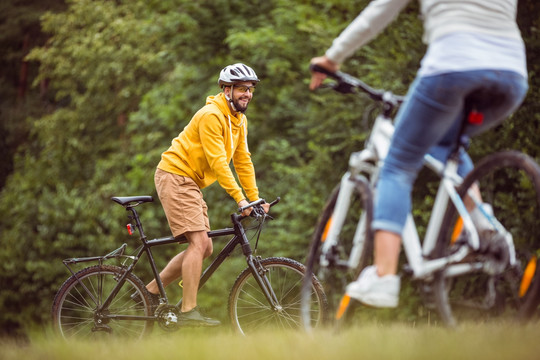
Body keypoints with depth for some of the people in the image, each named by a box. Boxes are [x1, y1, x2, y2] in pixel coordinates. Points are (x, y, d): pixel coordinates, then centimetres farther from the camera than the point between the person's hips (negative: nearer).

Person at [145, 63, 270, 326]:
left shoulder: (239, 120, 10)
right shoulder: (211, 115, -19)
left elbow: (243, 161, 13)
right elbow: (217, 162, -24)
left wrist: (255, 198, 5)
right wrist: (239, 198, -27)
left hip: (191, 182, 10)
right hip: (175, 175, -10)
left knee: (204, 248, 6)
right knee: (199, 241, -18)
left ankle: (151, 291, 13)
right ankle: (188, 311, -18)